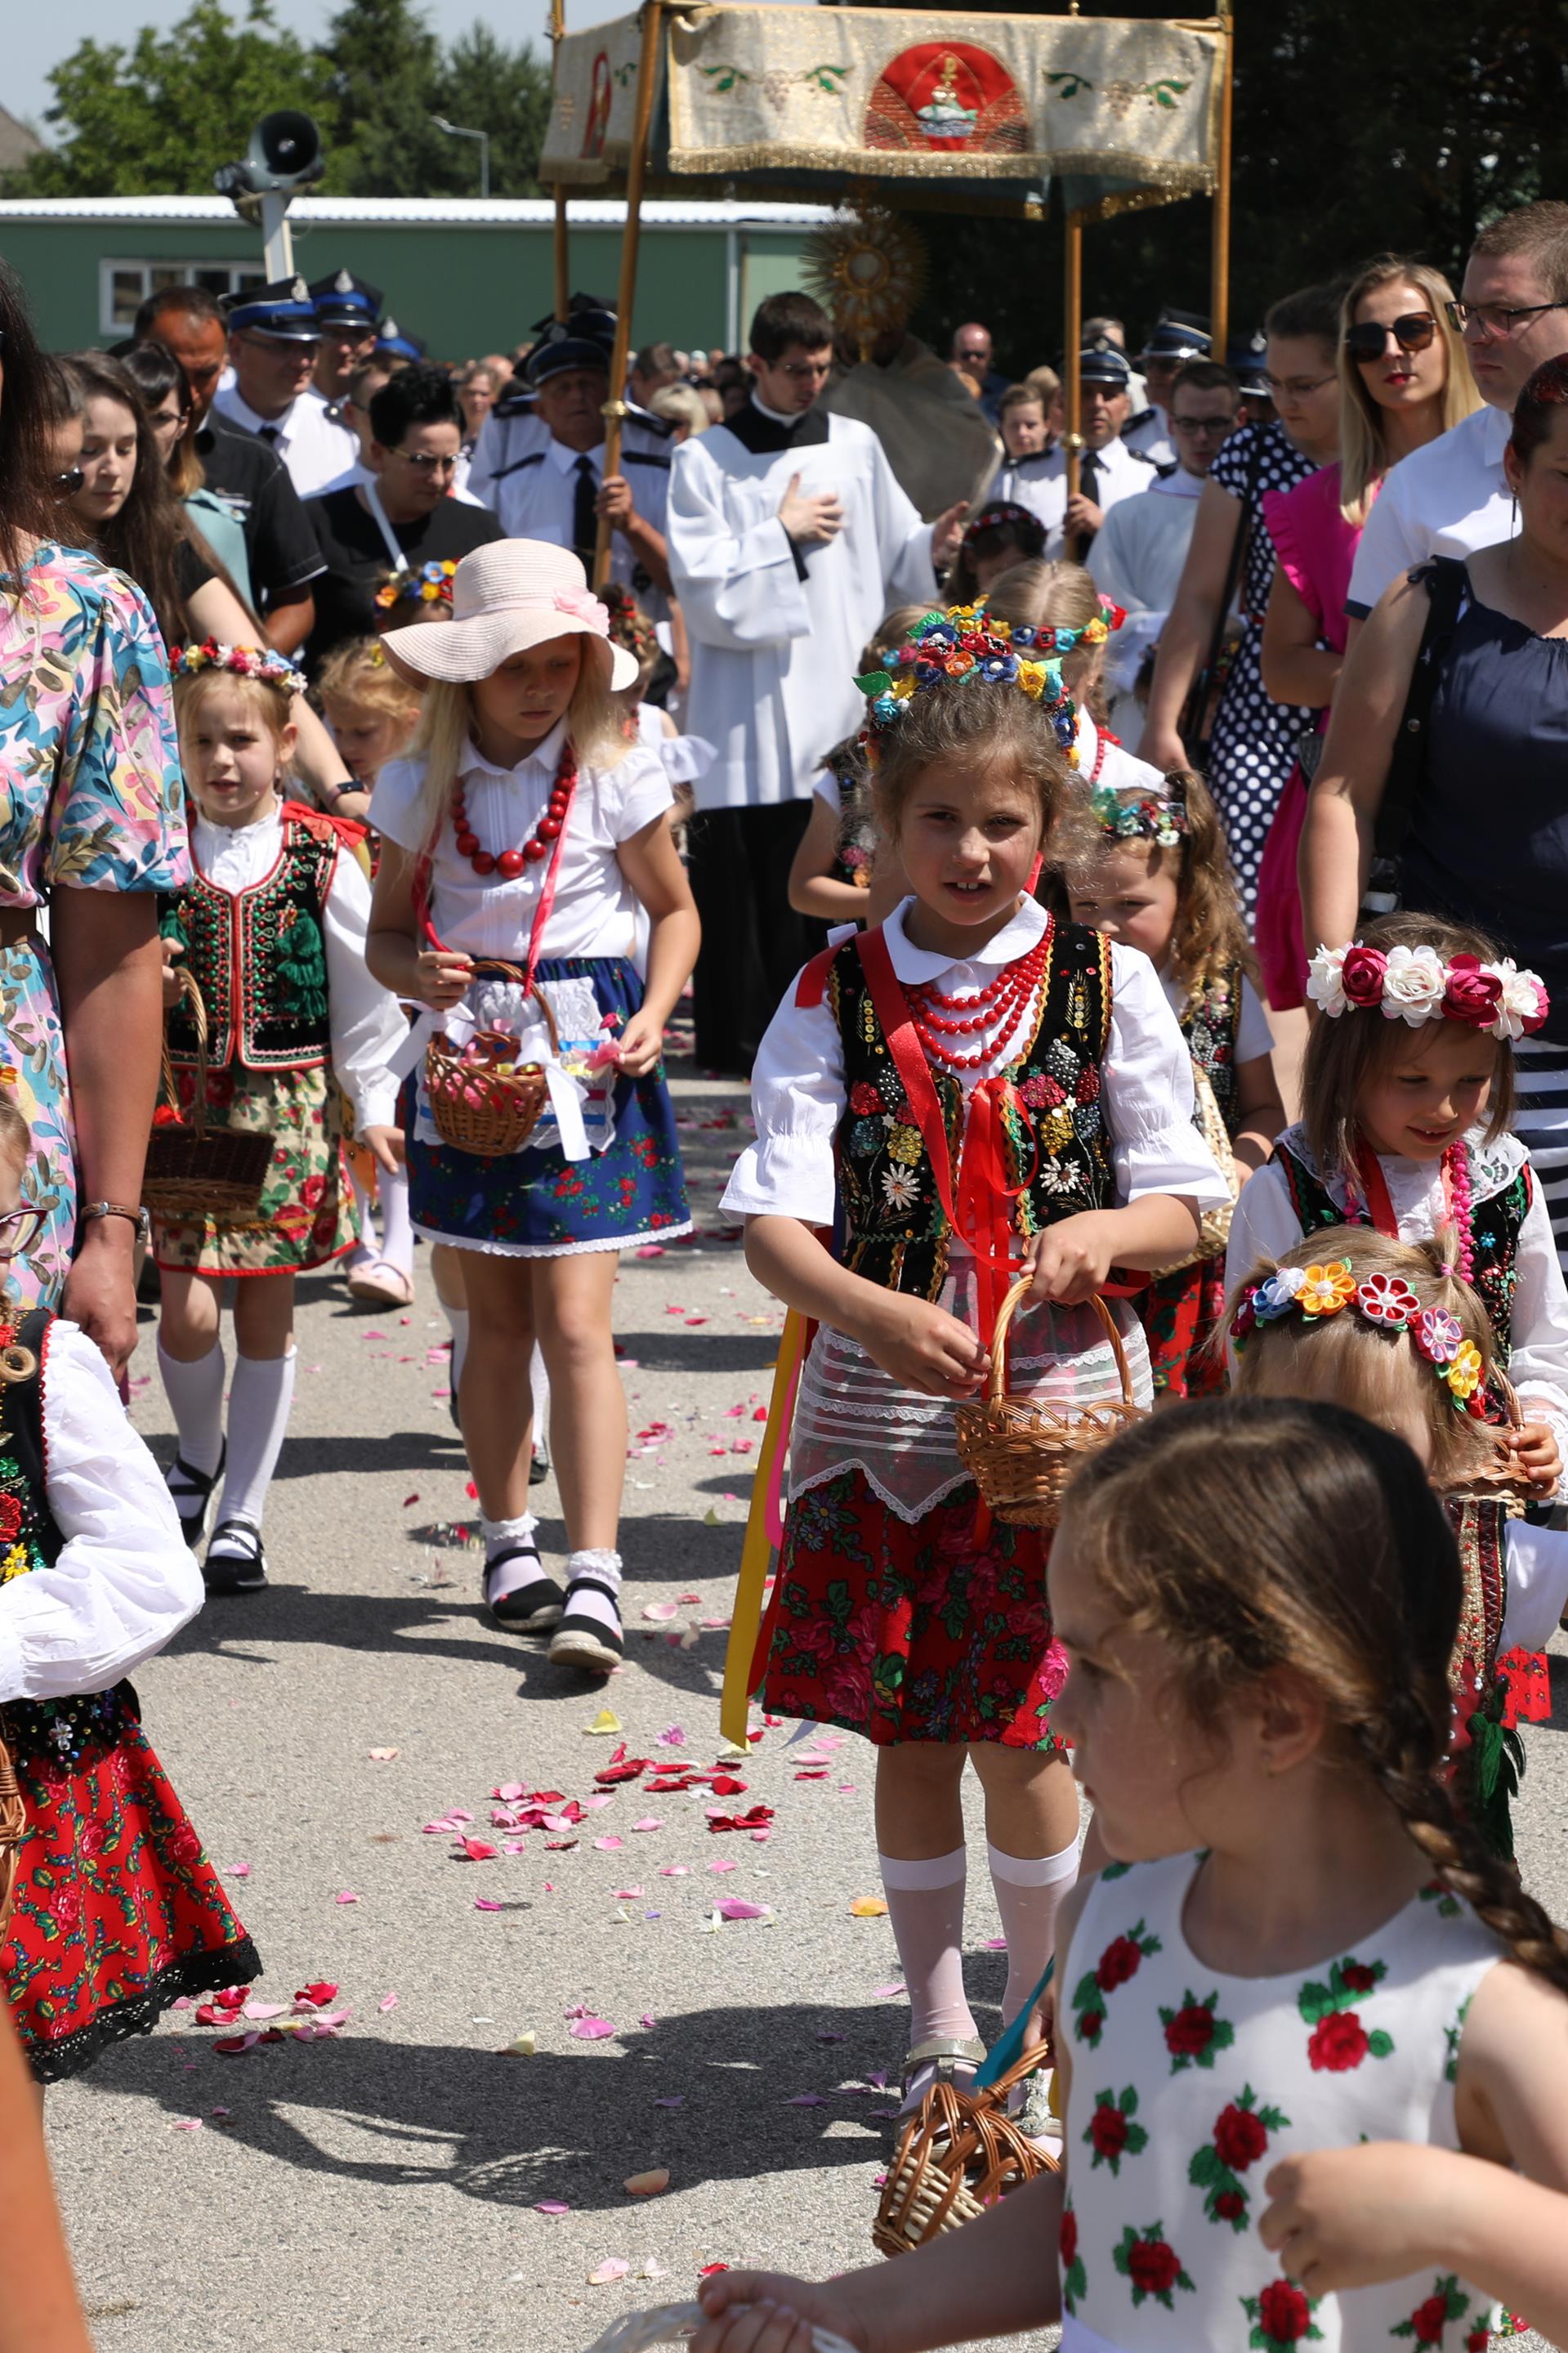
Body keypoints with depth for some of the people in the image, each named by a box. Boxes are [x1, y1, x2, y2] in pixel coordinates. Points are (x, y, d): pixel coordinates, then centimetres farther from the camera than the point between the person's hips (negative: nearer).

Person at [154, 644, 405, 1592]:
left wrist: (376, 1107, 1)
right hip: (181, 1098, 0)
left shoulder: (324, 858, -1)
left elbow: (365, 994, 3)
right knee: (188, 1311, -6)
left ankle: (243, 1515, 16)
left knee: (268, 1314, 4)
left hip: (291, 1103, 0)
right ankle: (200, 1452, 26)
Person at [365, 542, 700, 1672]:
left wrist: (653, 1015, -8)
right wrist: (418, 973, -15)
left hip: (586, 1059, -3)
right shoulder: (422, 787, 1)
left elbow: (675, 908, 8)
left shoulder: (614, 774, -4)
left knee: (573, 1320, -10)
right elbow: (387, 932, 7)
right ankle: (511, 1544, 25)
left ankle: (595, 1580, -11)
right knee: (497, 1316, 10)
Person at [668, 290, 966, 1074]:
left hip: (843, 703, 2)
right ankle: (740, 1034, 6)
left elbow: (894, 558, 12)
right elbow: (701, 584, -7)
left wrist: (931, 549, -8)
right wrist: (782, 532, -8)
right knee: (745, 878, -2)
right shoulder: (706, 461, 3)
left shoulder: (856, 446, 12)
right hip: (750, 708, -2)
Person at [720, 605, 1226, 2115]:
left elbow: (1180, 1210, 3)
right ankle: (936, 2025, 26)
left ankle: (1042, 2023, 21)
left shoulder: (1106, 986, -1)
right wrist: (877, 1313, -28)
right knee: (906, 1731, 10)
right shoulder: (837, 996, -1)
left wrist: (1104, 1230, -19)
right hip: (878, 1411, 1)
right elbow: (772, 1223, -9)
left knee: (1021, 1734, 0)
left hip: (1053, 1402, -1)